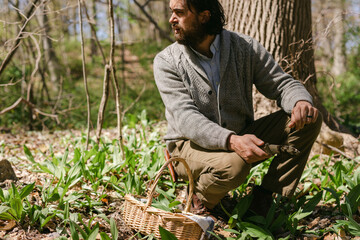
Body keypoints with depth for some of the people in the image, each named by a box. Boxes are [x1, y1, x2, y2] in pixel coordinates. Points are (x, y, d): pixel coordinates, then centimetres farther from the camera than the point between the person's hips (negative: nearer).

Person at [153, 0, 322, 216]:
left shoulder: (245, 47, -3)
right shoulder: (166, 62, -10)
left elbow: (282, 83, -1)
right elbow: (186, 118, -22)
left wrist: (301, 101, -27)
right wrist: (231, 141, -39)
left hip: (240, 139, 4)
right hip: (191, 146, -4)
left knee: (309, 119, -12)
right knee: (233, 165, -38)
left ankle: (265, 195, -9)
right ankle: (201, 202, -5)